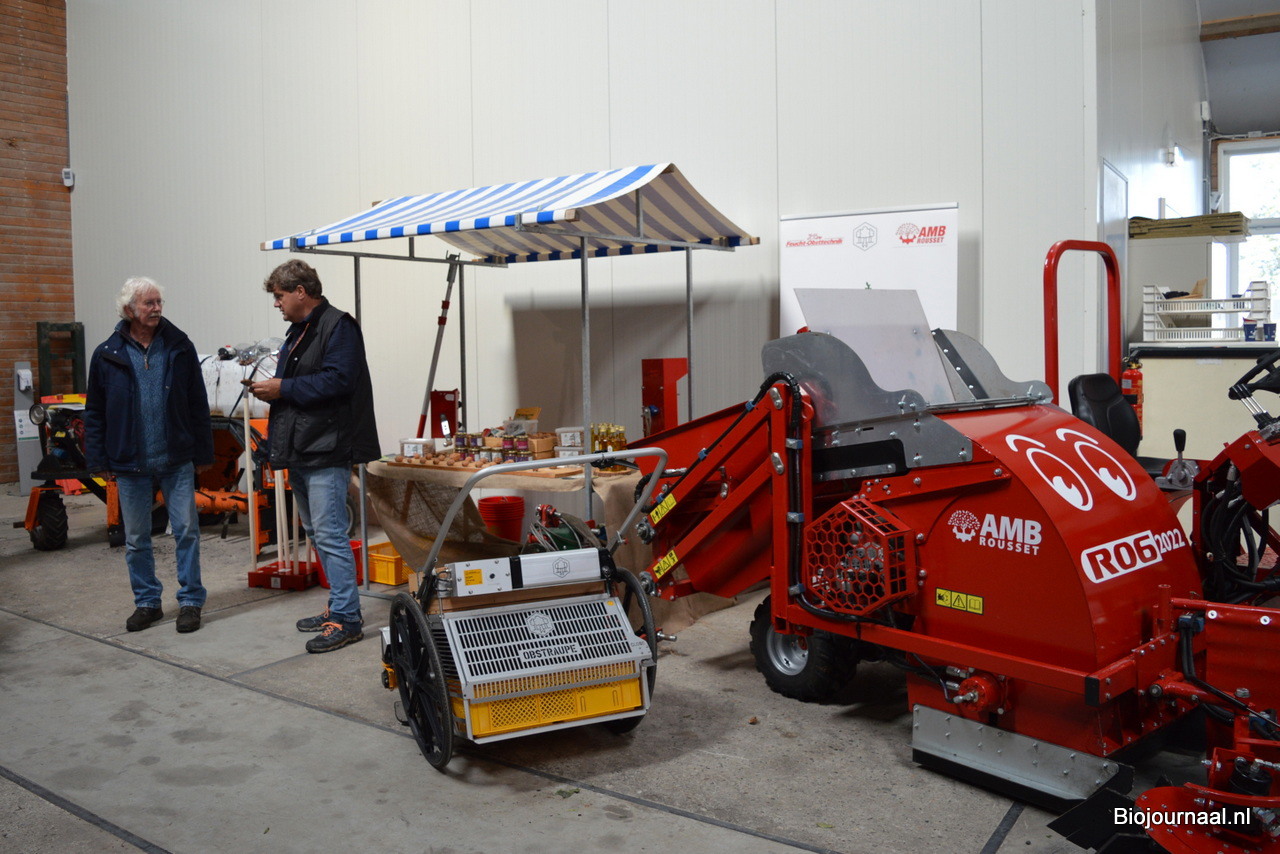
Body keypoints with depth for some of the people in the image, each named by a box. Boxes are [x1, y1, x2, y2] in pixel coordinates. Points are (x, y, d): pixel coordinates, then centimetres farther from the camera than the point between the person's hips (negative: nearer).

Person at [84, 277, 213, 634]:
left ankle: (191, 601, 13)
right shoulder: (107, 355, 1)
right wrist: (98, 460, 2)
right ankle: (147, 602, 24)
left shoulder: (179, 347, 1)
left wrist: (203, 453, 2)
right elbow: (94, 413, 6)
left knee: (187, 530, 1)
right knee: (136, 539, 10)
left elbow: (198, 404, 4)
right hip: (130, 463, 1)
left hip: (177, 460, -1)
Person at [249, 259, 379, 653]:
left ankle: (346, 619, -4)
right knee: (317, 533, 15)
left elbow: (338, 380, -22)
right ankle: (340, 606, 26)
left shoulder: (338, 326, -11)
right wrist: (269, 390, 5)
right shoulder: (298, 332, 20)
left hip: (326, 451, -11)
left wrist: (283, 388, -17)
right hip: (300, 450, 11)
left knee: (330, 535, -10)